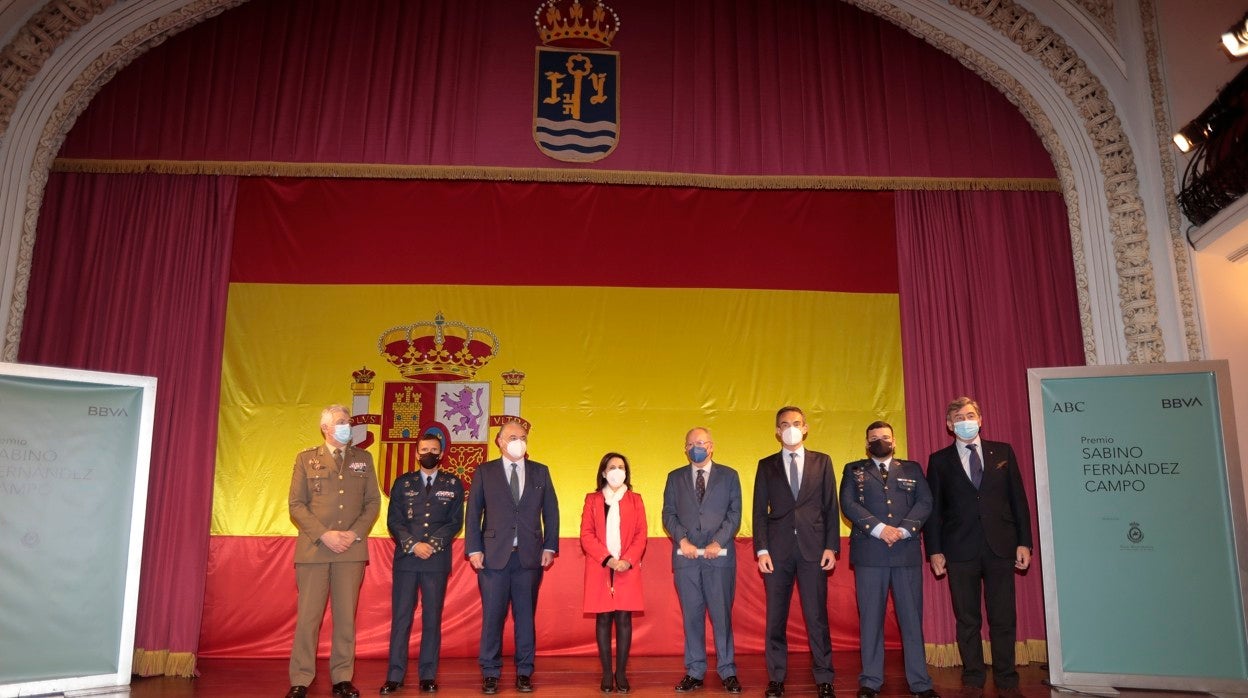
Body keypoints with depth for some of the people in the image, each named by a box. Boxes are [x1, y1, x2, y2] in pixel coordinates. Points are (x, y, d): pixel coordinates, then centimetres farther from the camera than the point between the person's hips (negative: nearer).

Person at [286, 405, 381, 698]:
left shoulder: (363, 458, 11)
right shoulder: (306, 458, 6)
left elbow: (373, 501, 8)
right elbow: (296, 504, 0)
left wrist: (355, 533, -6)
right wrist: (323, 535, -10)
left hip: (352, 549, 2)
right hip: (314, 548, -1)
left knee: (346, 616, 5)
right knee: (308, 616, -1)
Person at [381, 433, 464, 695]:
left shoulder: (453, 484, 8)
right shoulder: (403, 483, 10)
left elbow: (455, 522, 2)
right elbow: (393, 520, 3)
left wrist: (433, 544, -11)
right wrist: (413, 545, -10)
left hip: (438, 560, 0)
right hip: (405, 559, 0)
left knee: (432, 619, 3)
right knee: (400, 618, 0)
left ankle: (428, 676, 9)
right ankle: (395, 676, 5)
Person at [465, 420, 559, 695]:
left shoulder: (540, 472, 9)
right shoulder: (484, 472, 5)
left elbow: (551, 512, 9)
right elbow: (473, 513, 3)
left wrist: (550, 547, 2)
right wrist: (474, 549, -4)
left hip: (530, 556, 1)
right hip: (494, 555, -1)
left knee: (526, 615, 5)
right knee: (492, 615, 1)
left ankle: (524, 673, 14)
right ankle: (490, 674, 12)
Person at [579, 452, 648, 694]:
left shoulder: (634, 499, 10)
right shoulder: (592, 499, 8)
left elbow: (641, 535, 5)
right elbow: (586, 534, 0)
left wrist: (628, 560, -11)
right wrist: (607, 559, -12)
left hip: (627, 568, 0)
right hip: (599, 569, 0)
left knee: (624, 618, -2)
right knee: (603, 619, 0)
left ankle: (621, 673, 5)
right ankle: (606, 673, 6)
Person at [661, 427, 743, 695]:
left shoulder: (729, 476, 9)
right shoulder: (675, 478, 13)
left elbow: (734, 514, 3)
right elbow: (668, 514, 8)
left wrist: (718, 542, -10)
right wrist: (682, 540, -8)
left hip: (719, 555, -1)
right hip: (686, 555, 2)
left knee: (722, 613, -1)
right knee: (692, 615, 5)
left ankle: (727, 672, 9)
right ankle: (694, 672, 13)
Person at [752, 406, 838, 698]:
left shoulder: (822, 462, 10)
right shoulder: (766, 466, 10)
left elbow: (831, 507, 7)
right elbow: (759, 510, 6)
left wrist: (831, 547, -2)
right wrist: (761, 549, -3)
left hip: (813, 548, 0)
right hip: (778, 549, 1)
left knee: (817, 616, 0)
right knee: (775, 617, 4)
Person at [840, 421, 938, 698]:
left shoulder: (912, 469, 16)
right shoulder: (854, 470, 12)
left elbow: (925, 502, 4)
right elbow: (848, 504, -1)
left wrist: (903, 530, -11)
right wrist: (879, 528, -13)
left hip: (907, 551, 1)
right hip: (869, 552, -1)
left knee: (912, 617, 2)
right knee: (870, 618, 1)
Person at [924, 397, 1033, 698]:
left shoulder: (1002, 452, 8)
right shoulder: (940, 460, 6)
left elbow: (1018, 499, 7)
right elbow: (933, 508, 4)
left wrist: (1024, 542, 1)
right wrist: (934, 550, -1)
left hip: (1000, 547, 1)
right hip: (960, 549, 0)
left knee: (1003, 617, 4)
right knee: (967, 619, 5)